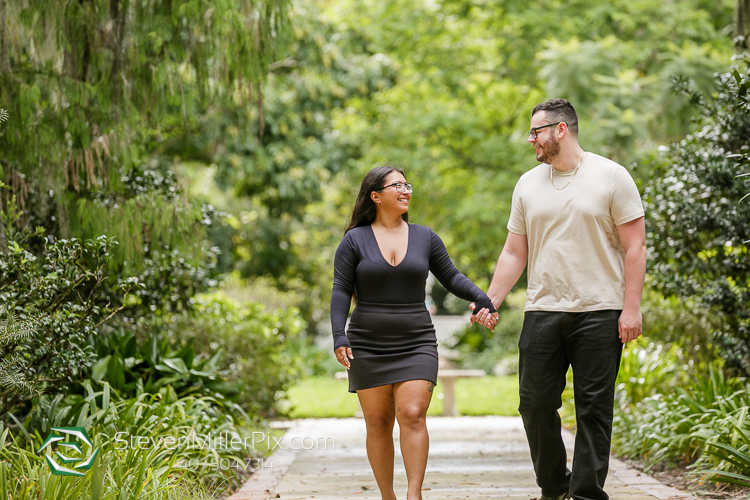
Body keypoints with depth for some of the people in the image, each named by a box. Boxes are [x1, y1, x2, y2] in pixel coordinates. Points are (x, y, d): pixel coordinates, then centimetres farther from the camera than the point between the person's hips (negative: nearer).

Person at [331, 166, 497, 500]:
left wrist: (482, 298, -3)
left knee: (413, 415, -15)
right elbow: (341, 291, -1)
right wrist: (339, 337, -11)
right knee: (378, 423, 2)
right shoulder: (355, 240, 1)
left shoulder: (424, 237, 8)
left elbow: (450, 277, 12)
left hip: (416, 344, 1)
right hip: (368, 347, -1)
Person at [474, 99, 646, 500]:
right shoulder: (528, 184, 12)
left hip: (599, 314, -4)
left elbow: (634, 247, -3)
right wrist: (489, 302, 8)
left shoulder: (611, 177, -1)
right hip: (542, 312, 4)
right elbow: (514, 252, 16)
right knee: (535, 402, 2)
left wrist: (631, 308, -9)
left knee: (594, 407, -1)